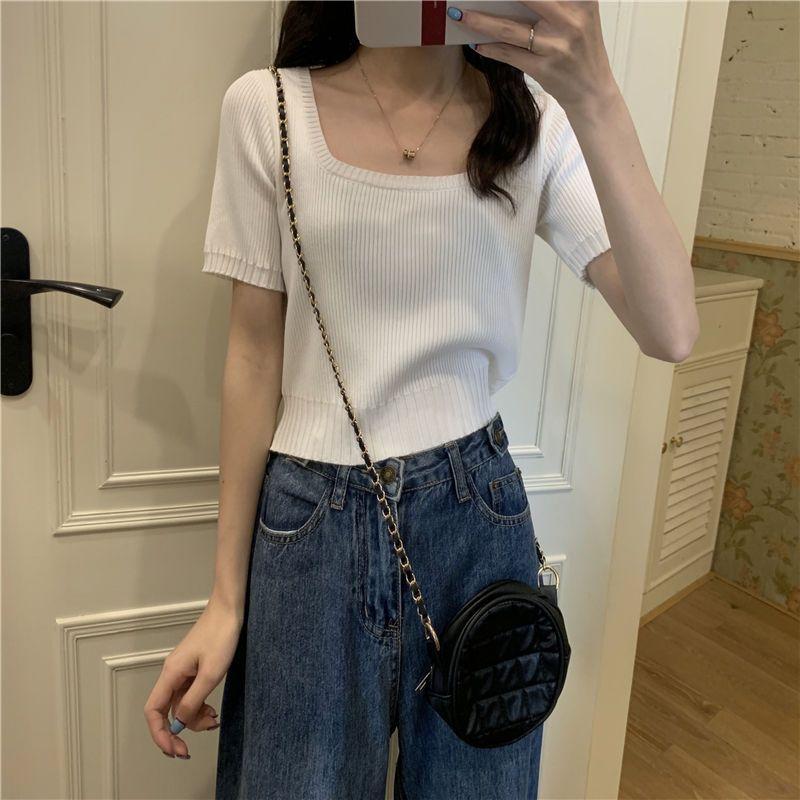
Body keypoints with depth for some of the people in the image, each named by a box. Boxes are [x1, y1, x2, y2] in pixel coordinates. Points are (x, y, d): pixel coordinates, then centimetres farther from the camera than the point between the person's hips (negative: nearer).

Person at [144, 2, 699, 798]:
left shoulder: (539, 119, -2)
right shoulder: (266, 108, -6)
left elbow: (670, 332, -14)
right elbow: (255, 356, -3)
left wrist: (595, 96, -26)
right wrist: (226, 597, 0)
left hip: (479, 512, 2)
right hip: (311, 522, -1)